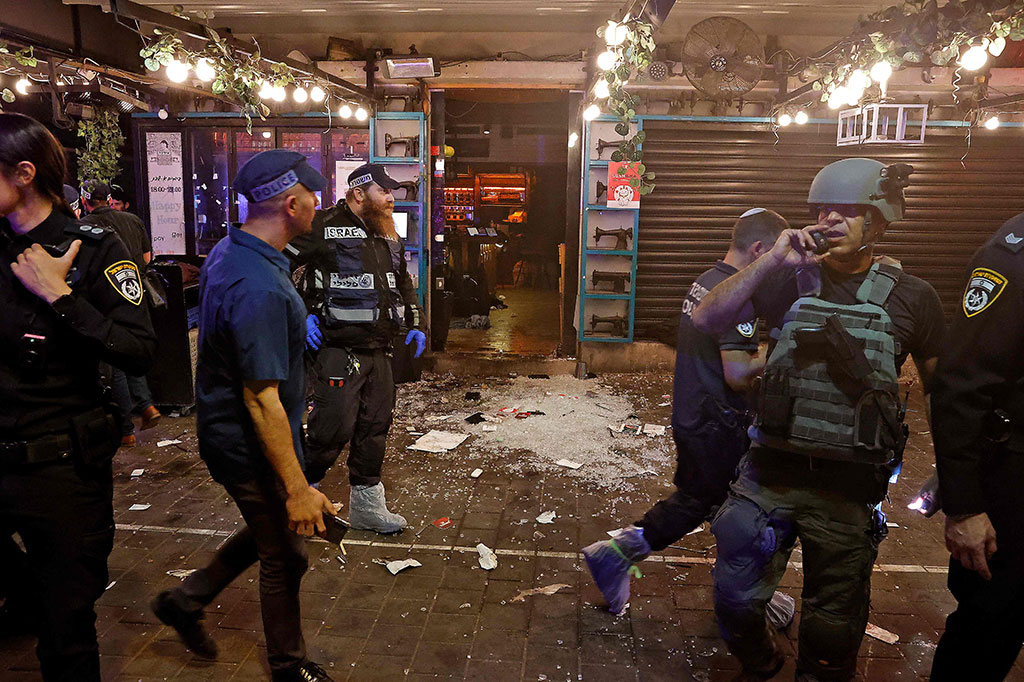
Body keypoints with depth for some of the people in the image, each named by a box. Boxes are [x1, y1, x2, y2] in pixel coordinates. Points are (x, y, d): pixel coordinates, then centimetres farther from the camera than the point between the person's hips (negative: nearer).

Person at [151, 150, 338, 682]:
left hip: (225, 432, 9)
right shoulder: (260, 289, -31)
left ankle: (186, 600, 40)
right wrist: (297, 488, -25)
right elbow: (262, 399, -30)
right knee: (285, 558, 11)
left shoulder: (227, 251, 1)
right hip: (252, 450, -9)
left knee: (270, 532, 27)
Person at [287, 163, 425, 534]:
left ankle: (367, 505, 25)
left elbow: (404, 283, 31)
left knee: (375, 427, 11)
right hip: (339, 349, -7)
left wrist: (414, 324, 19)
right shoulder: (325, 227, -7)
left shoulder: (389, 236, 18)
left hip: (379, 350, 8)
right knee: (334, 427, -8)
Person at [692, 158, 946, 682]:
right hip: (769, 474, 1)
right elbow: (705, 320, -9)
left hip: (847, 487, -1)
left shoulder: (911, 298, -1)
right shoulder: (792, 279, 0)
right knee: (737, 598, 11)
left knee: (833, 625, 15)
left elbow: (940, 388, 9)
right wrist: (771, 260, -16)